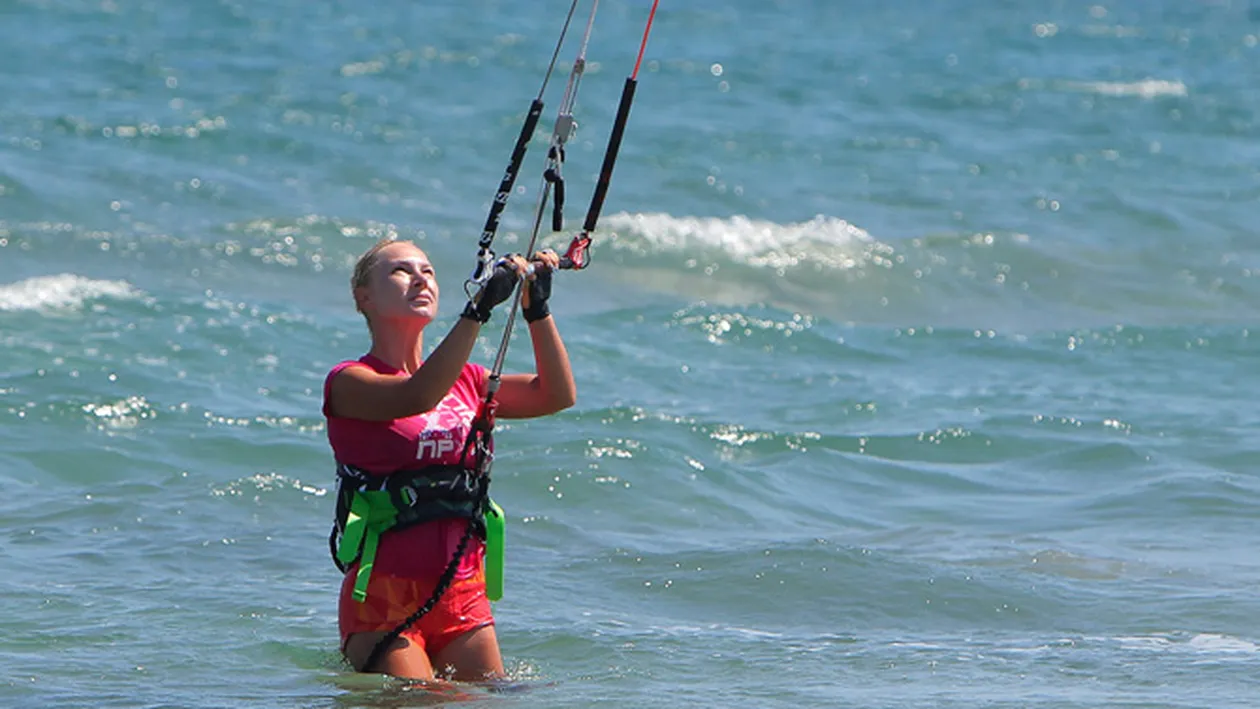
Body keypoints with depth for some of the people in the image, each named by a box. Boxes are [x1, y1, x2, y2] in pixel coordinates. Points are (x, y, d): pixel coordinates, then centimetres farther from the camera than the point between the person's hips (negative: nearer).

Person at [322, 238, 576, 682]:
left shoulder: (462, 380, 13)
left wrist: (537, 308, -7)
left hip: (463, 594, 6)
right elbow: (418, 397, -26)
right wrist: (480, 307, -31)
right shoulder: (349, 382, -6)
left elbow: (557, 395, 4)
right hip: (385, 597, -6)